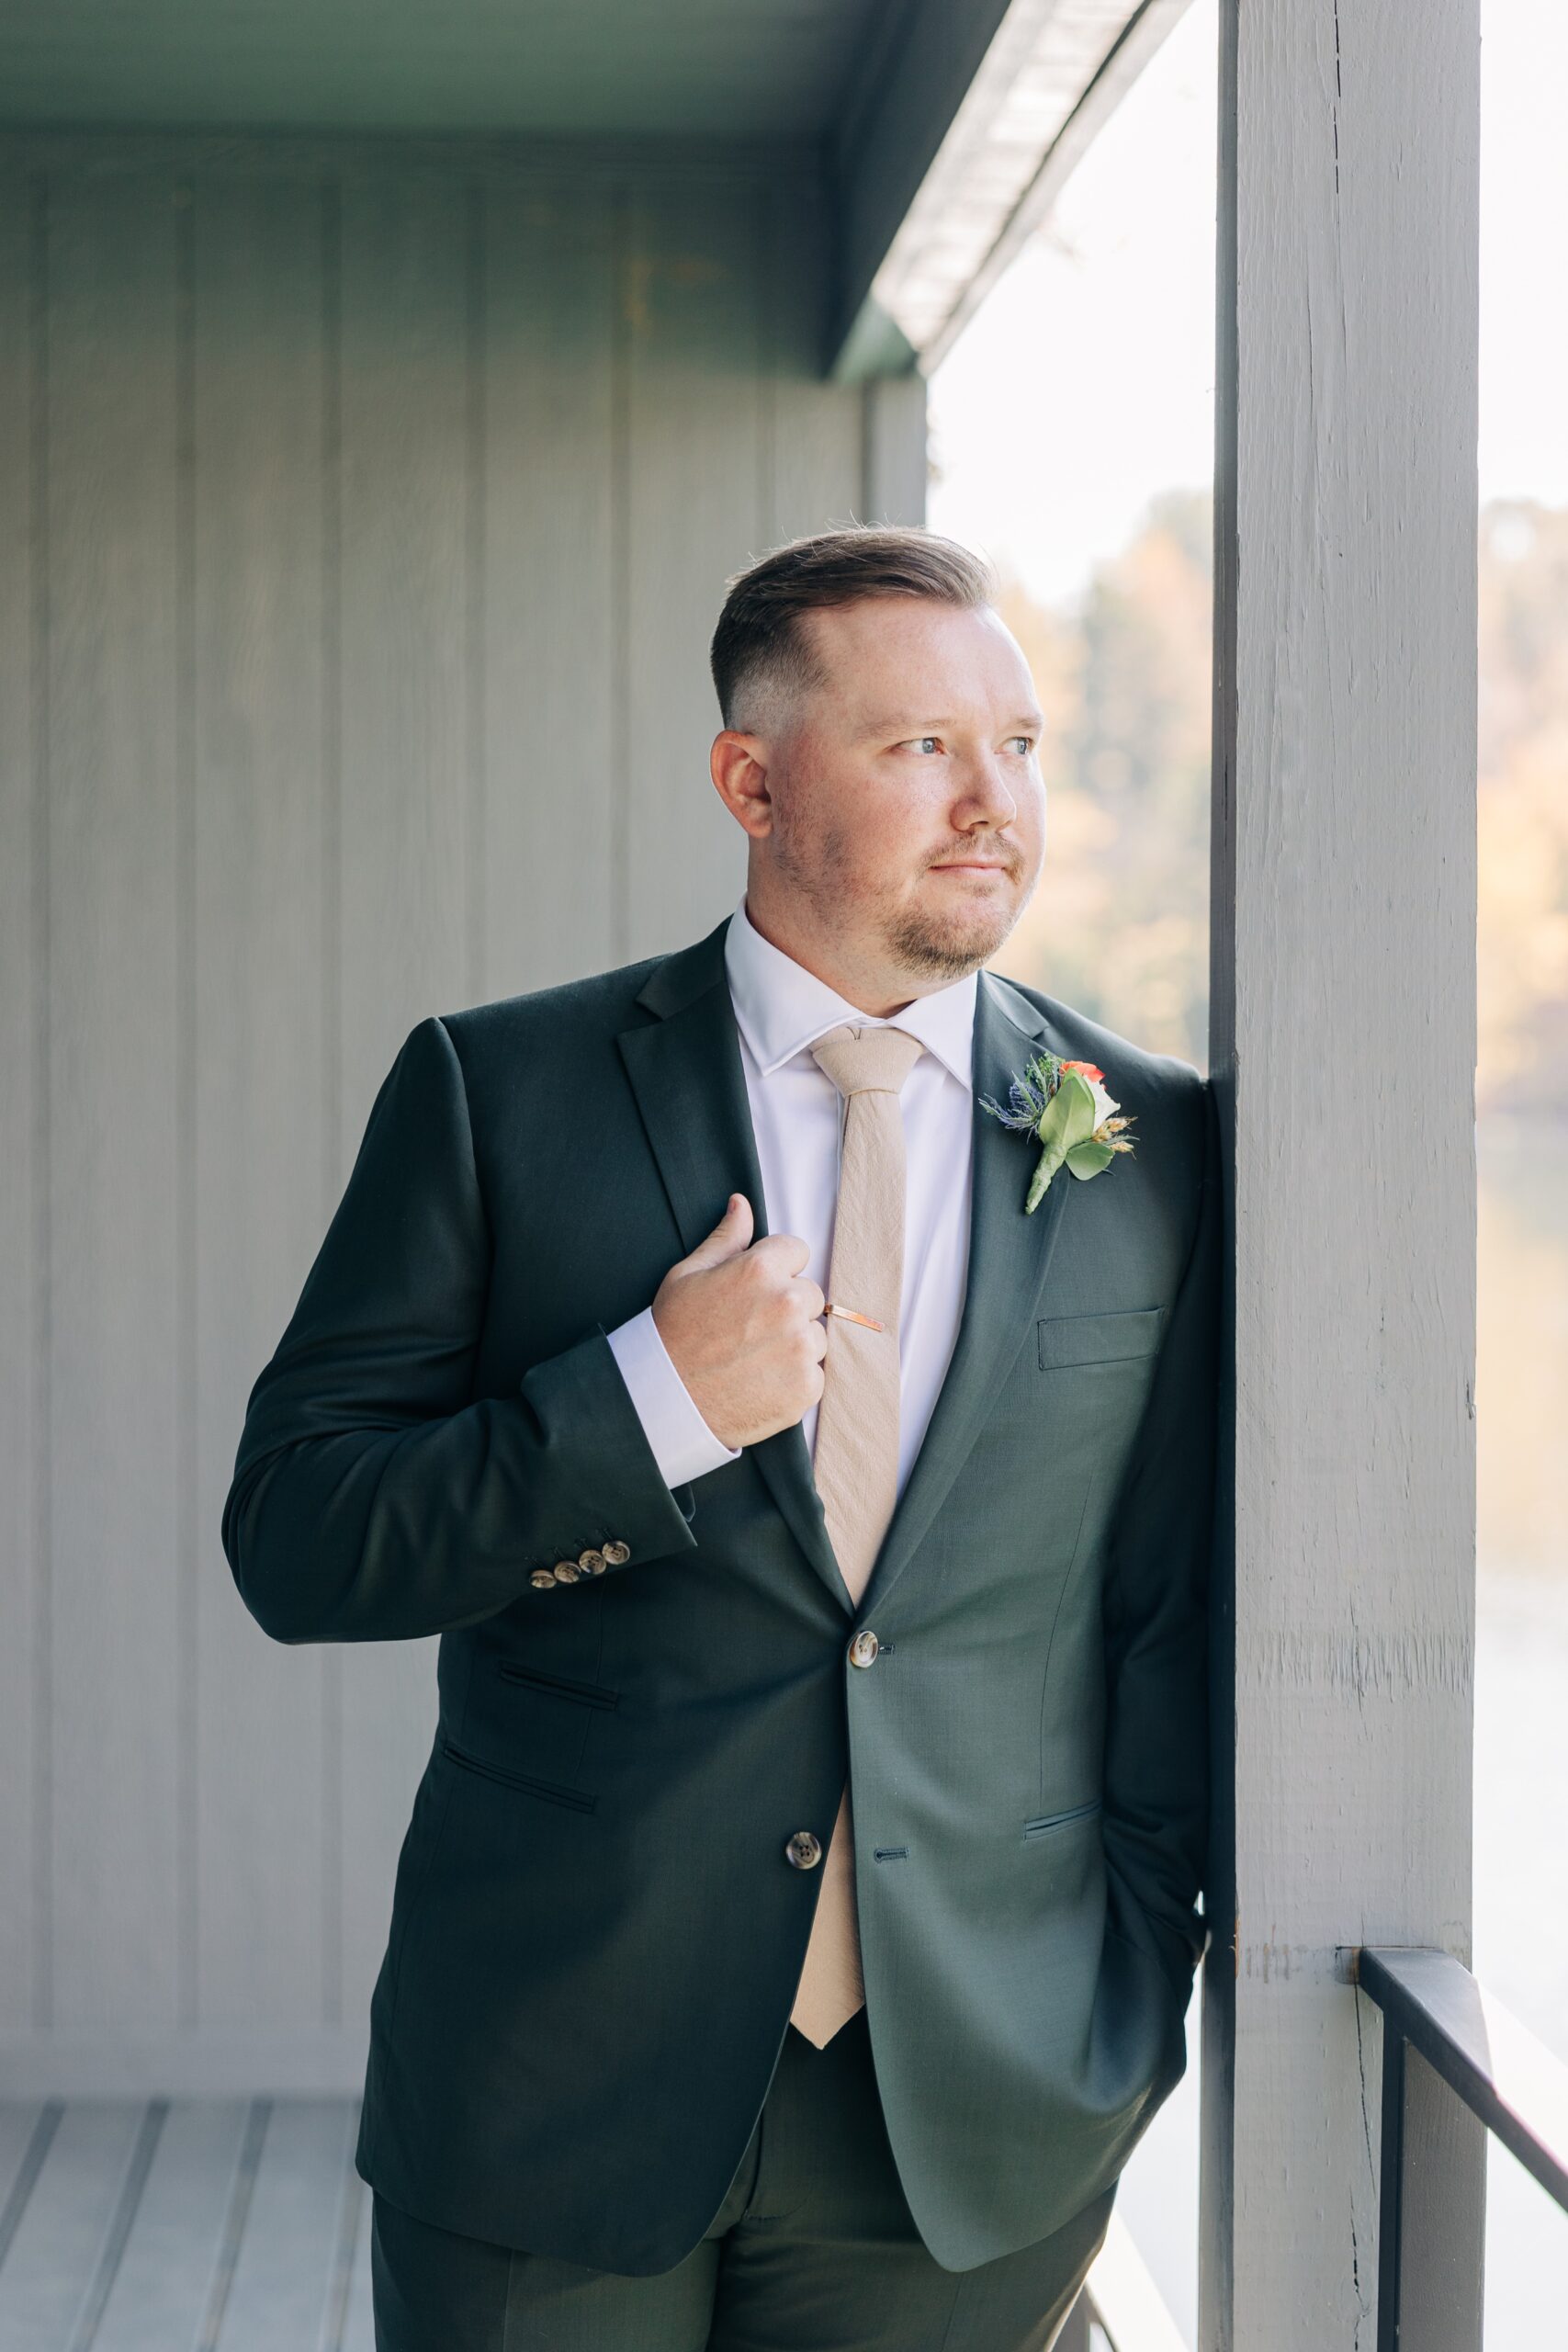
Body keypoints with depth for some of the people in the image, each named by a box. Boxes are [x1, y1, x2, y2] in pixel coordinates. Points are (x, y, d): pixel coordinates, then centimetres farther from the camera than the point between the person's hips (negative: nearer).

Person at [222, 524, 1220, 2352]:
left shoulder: (1156, 1147, 2)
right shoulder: (501, 1090, -2)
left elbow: (1177, 1611, 7)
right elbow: (291, 1543, -5)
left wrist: (1129, 1998, 3)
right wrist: (651, 1400, -17)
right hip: (547, 2096, -1)